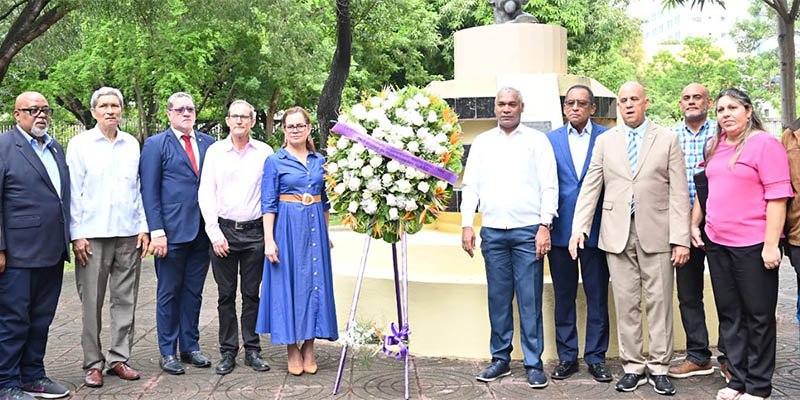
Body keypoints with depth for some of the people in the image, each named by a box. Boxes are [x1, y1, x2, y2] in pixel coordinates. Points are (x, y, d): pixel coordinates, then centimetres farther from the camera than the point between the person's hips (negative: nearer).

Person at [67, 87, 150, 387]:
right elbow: (73, 192, 0)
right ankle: (93, 363, 11)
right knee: (92, 302, 2)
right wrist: (76, 234, -5)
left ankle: (119, 358, 15)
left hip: (129, 235, 3)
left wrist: (144, 227, 6)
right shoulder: (80, 144, 2)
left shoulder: (132, 144, 9)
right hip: (92, 235, -3)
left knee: (125, 300, 6)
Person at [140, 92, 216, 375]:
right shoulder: (155, 145, 0)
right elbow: (149, 191, -4)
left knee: (193, 292, 12)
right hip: (172, 232, -4)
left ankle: (190, 347, 23)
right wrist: (156, 232, -12)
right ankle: (168, 352, 16)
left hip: (203, 232, 4)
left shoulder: (208, 144, 11)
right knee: (169, 293, 6)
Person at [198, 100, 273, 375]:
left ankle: (252, 350, 16)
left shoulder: (264, 152, 4)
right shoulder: (215, 151, 4)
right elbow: (205, 193, 1)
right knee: (226, 294, 5)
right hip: (223, 229, 0)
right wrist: (214, 232, -7)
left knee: (252, 293, 7)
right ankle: (228, 352, 14)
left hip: (254, 231, 0)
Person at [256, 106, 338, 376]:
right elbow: (268, 204, -4)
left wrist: (327, 234, 12)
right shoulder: (275, 161, -1)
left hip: (315, 228, 4)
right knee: (289, 283, 0)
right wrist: (269, 240, -11)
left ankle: (309, 348, 15)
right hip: (288, 227, -4)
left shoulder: (320, 161, 10)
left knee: (316, 283, 4)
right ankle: (293, 350, 11)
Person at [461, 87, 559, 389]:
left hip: (528, 231, -2)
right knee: (498, 298, 7)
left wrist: (545, 226, -9)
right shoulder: (482, 143, 12)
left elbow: (549, 186, 0)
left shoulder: (537, 140, 4)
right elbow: (470, 185, 10)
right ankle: (500, 359, 17)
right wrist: (467, 224, 1)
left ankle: (533, 363, 7)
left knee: (530, 299, -1)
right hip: (492, 231, 3)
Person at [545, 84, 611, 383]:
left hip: (596, 228, -1)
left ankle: (596, 357, 17)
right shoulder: (550, 140, 6)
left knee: (597, 297, 5)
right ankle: (567, 357, 20)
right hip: (560, 230, 1)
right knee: (564, 297, 9)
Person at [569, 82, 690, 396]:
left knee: (659, 302, 3)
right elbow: (590, 188, 6)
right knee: (626, 303, 5)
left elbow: (679, 192, 0)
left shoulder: (667, 140, 5)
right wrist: (579, 229, -5)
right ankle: (633, 366, 15)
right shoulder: (605, 141, 10)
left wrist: (681, 238, -7)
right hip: (617, 234, 1)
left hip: (656, 234, -1)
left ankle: (659, 367, 14)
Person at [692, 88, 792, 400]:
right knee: (729, 315, 11)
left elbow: (777, 196, -13)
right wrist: (694, 224, 15)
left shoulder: (764, 144, -8)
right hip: (717, 244, 7)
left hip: (753, 245, -7)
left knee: (758, 316, 3)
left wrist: (771, 244, -18)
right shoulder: (715, 147, 12)